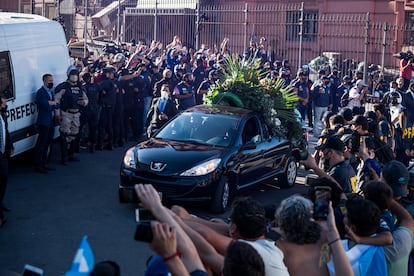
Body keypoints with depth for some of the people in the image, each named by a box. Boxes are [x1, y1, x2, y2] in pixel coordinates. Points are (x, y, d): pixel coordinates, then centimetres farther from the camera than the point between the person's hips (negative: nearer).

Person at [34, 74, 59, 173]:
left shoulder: (51, 91, 17)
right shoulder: (41, 92, -11)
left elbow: (57, 105, 11)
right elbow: (46, 106, -21)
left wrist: (52, 103, -7)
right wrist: (53, 103, -4)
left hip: (51, 122, 8)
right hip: (44, 122, -8)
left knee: (47, 144, 13)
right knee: (41, 144, -5)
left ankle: (44, 164, 22)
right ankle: (37, 166, -1)